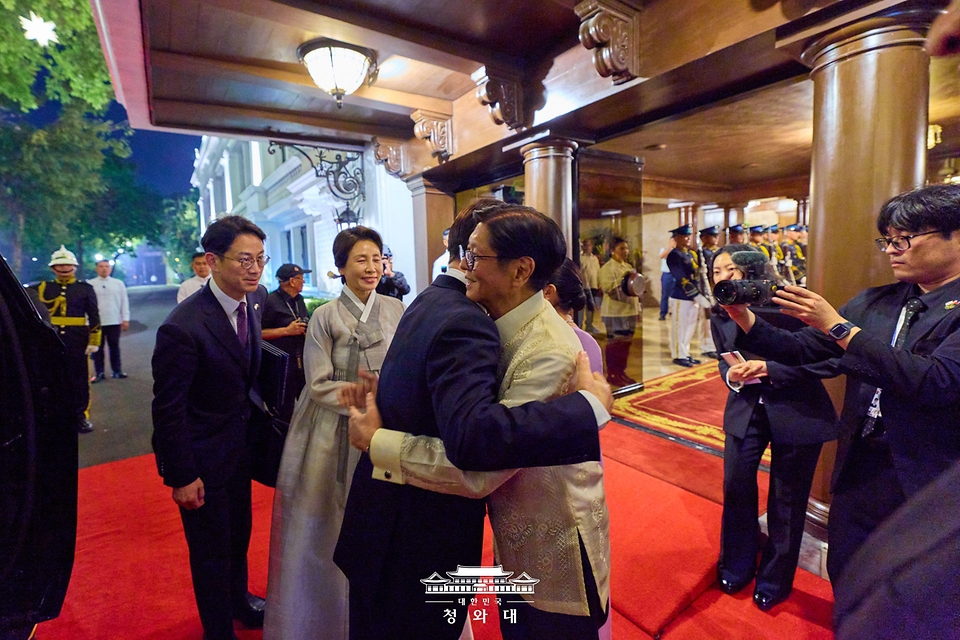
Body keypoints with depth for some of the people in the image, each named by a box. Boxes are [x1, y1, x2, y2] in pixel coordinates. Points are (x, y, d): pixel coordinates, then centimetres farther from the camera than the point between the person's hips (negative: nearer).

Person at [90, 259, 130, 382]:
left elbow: (124, 302, 6)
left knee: (114, 346, 9)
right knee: (98, 347, 5)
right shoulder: (90, 285, 1)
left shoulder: (118, 283, 6)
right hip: (96, 322, -1)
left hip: (114, 321, 1)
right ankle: (99, 372, 12)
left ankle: (117, 371, 17)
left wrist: (126, 319, 2)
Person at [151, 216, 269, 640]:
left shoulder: (255, 298, -5)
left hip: (240, 444, 7)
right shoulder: (182, 327, -28)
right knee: (212, 549, 15)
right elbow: (167, 410, -21)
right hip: (202, 455, -6)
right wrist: (180, 477, -15)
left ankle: (239, 597, 53)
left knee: (239, 532, 26)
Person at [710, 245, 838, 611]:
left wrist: (768, 368, -27)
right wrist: (731, 374, -13)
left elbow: (829, 359, -18)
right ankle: (736, 567, 31)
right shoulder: (720, 318, -1)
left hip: (797, 412, -3)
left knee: (786, 502, 10)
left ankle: (774, 582, 34)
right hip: (746, 411, 4)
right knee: (735, 488, 4)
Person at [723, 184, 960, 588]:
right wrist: (747, 321, -14)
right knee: (844, 581, 19)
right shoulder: (873, 302, 4)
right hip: (859, 471, 5)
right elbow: (803, 350, 1)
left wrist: (838, 327, -28)